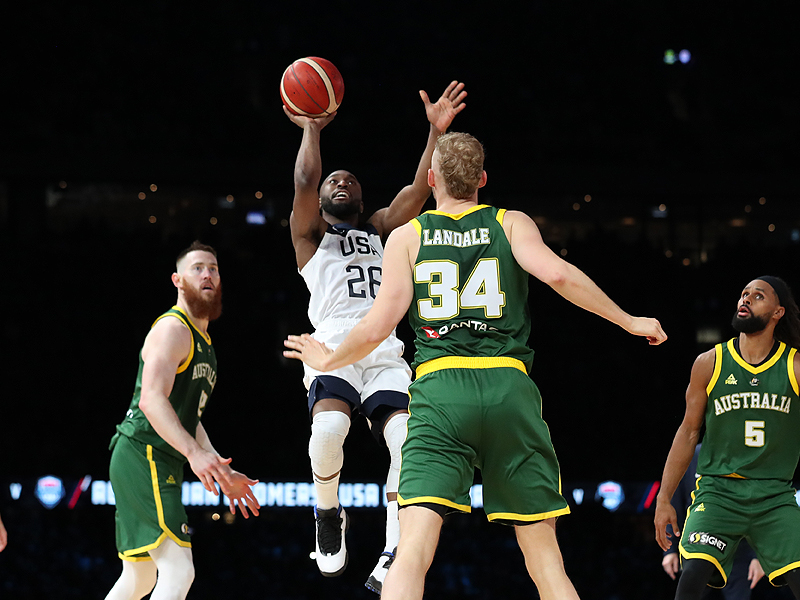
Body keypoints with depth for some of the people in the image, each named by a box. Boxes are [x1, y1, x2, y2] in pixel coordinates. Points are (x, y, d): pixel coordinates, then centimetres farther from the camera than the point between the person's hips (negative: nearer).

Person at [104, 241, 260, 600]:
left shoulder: (203, 341, 23)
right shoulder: (173, 329, -9)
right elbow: (152, 399, -24)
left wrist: (222, 474, 23)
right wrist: (194, 452, -36)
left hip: (161, 463, 11)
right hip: (143, 454, -11)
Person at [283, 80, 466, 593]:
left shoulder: (381, 230, 29)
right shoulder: (310, 235, 21)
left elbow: (419, 190, 15)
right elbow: (304, 182, 2)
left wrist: (437, 131, 5)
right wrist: (312, 128, 4)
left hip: (384, 352, 3)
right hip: (333, 345, -3)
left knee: (410, 443, -24)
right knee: (328, 429, -32)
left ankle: (393, 559, -21)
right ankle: (329, 514, -3)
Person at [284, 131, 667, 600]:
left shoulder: (407, 236, 12)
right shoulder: (512, 224, 12)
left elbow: (379, 326, 4)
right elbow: (556, 273, -6)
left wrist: (329, 361, 22)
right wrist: (629, 321, 4)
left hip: (439, 389, -1)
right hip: (509, 386, 1)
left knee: (414, 549, -11)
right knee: (545, 558, 7)